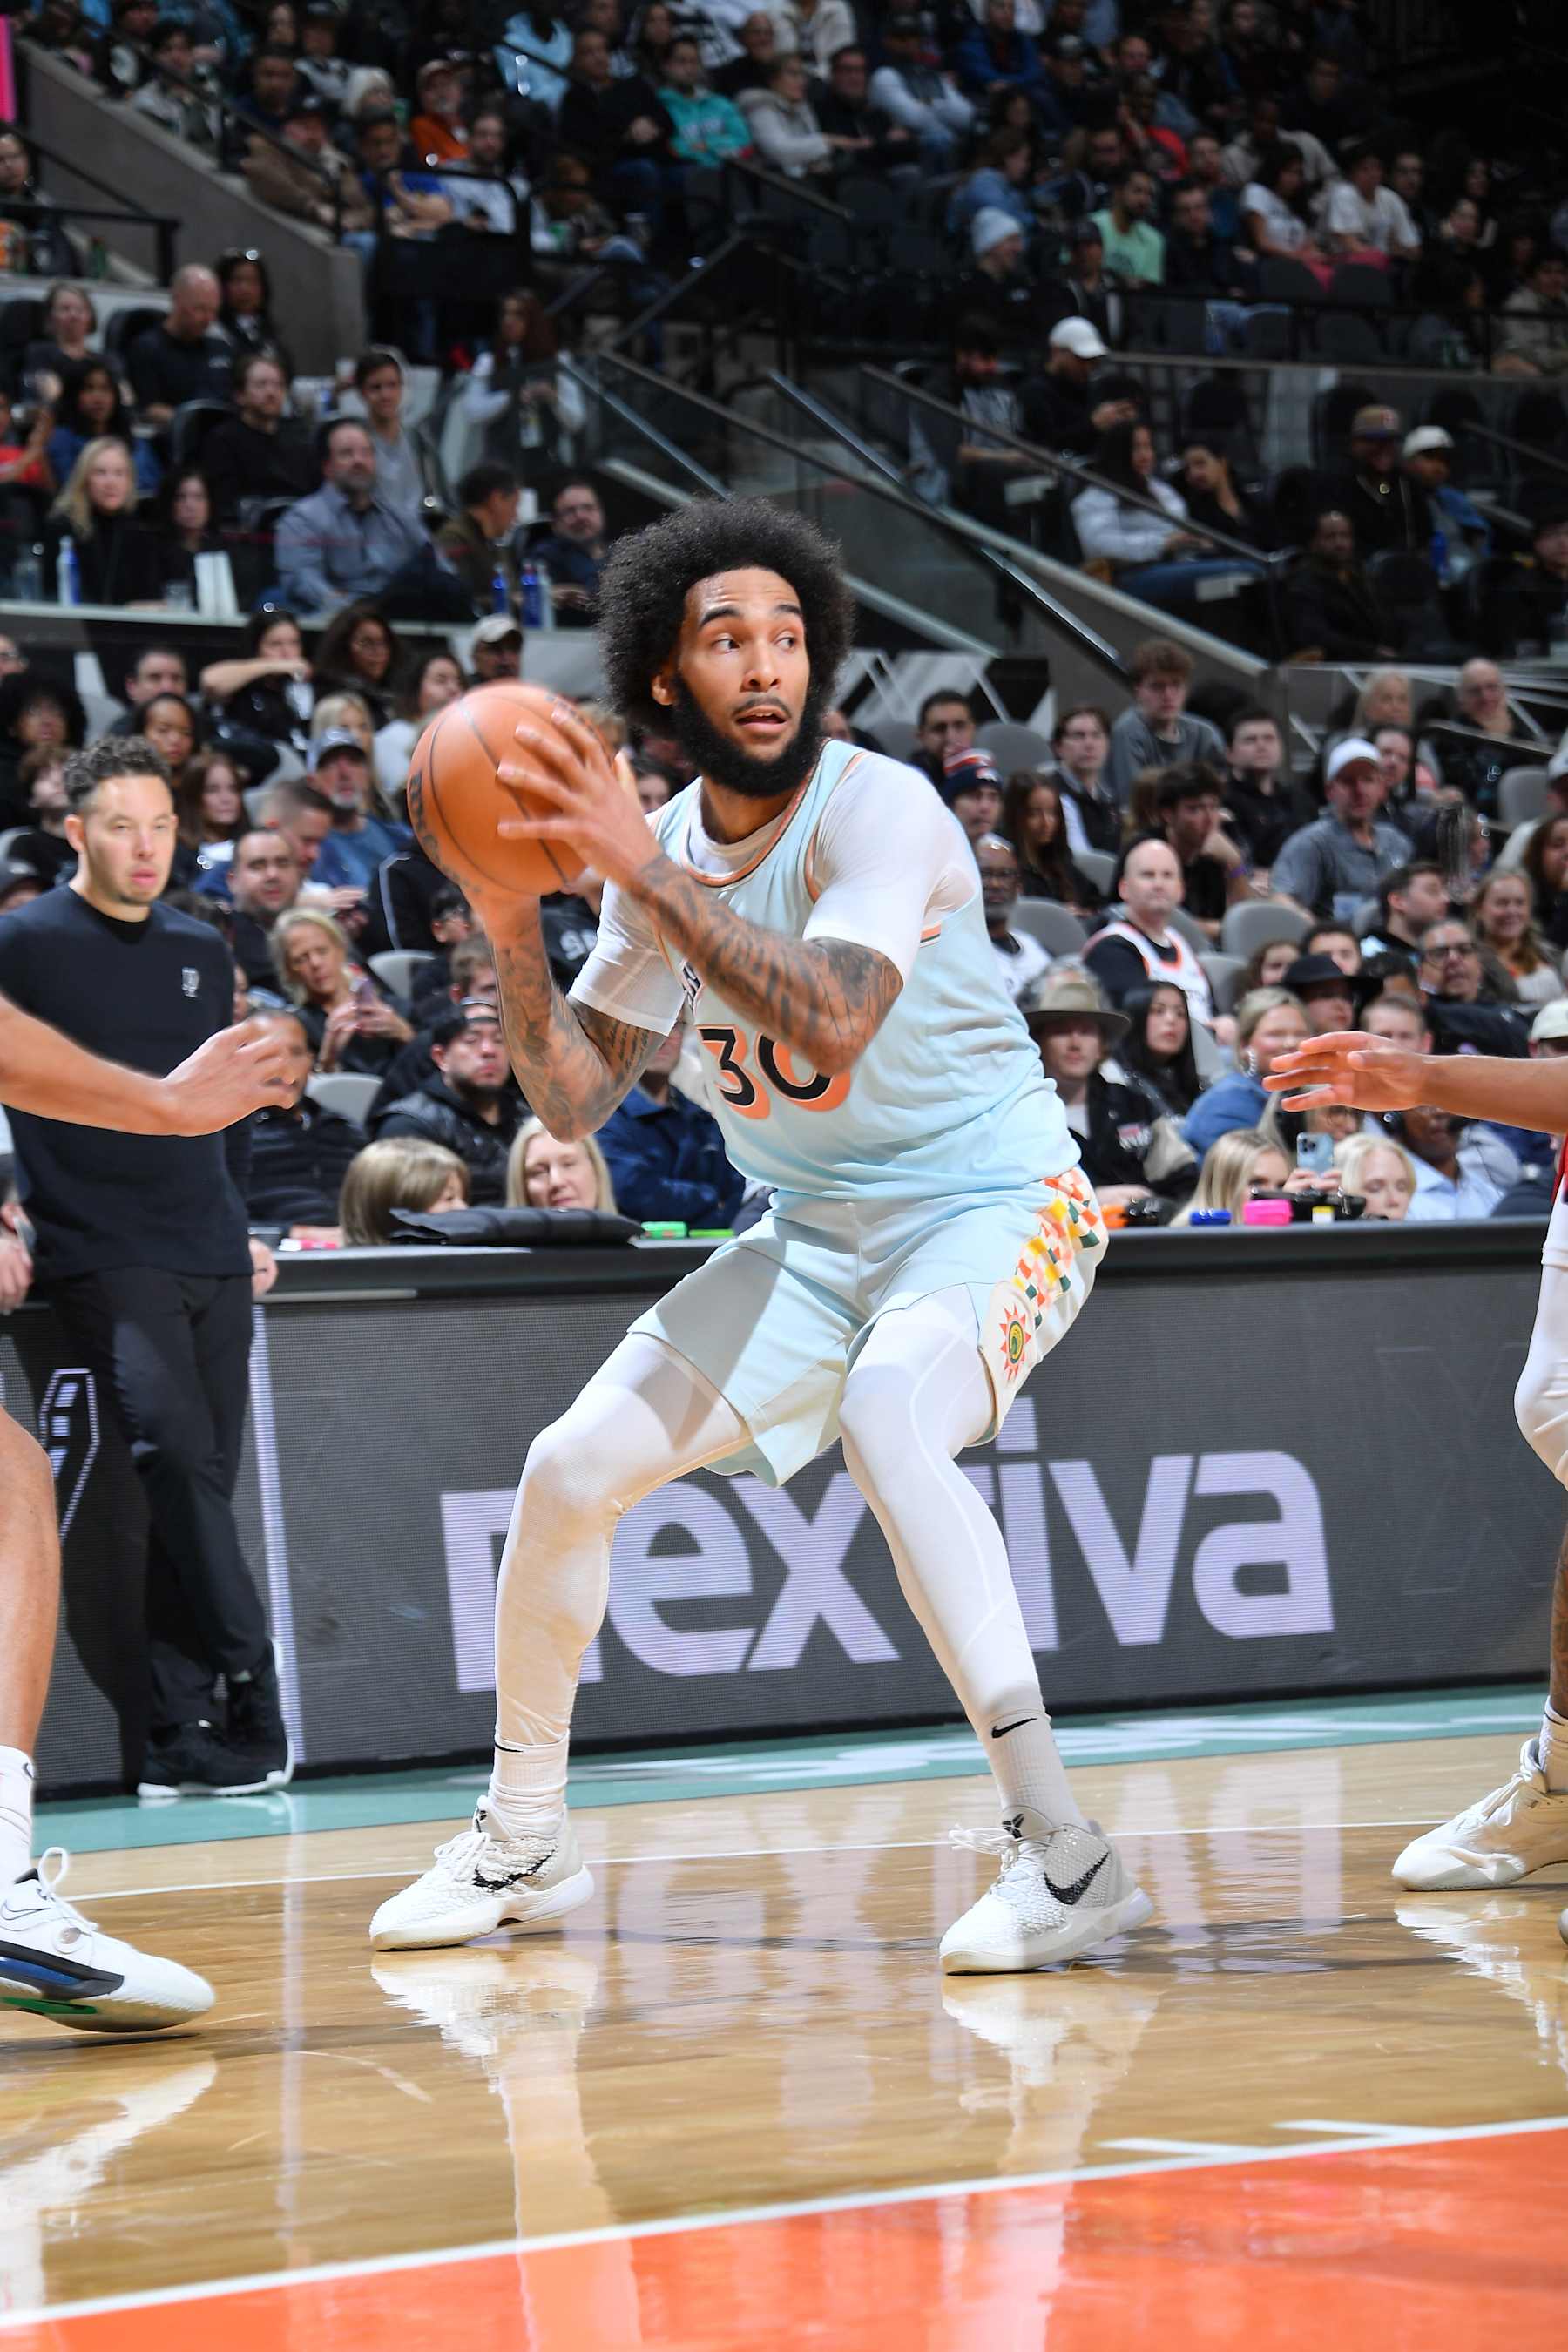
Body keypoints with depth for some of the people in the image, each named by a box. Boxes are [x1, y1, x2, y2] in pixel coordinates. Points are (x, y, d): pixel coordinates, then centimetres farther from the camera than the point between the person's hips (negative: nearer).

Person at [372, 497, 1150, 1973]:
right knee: (570, 1467, 0)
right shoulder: (662, 855, 1)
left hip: (991, 1200, -7)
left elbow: (831, 1027, -37)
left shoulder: (879, 811, -20)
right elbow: (575, 1100, 1)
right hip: (815, 1231, 7)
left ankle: (1060, 1853, -35)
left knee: (885, 1415, -37)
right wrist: (513, 936, -15)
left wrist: (643, 869, -37)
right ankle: (521, 1844, 21)